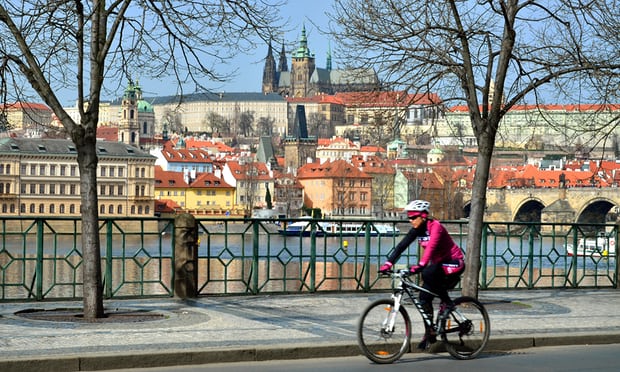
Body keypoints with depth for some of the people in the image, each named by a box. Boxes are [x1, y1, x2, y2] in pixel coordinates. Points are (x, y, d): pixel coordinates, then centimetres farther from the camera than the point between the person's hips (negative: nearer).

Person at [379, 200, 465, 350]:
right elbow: (402, 245, -8)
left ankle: (447, 302, -15)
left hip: (454, 263, -8)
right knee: (424, 297, -4)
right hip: (438, 264, 8)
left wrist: (420, 265, -50)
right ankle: (430, 334, 7)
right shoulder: (417, 230, -1)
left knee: (427, 273, -34)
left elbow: (431, 246, -37)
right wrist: (388, 263, -19)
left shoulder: (435, 226, -23)